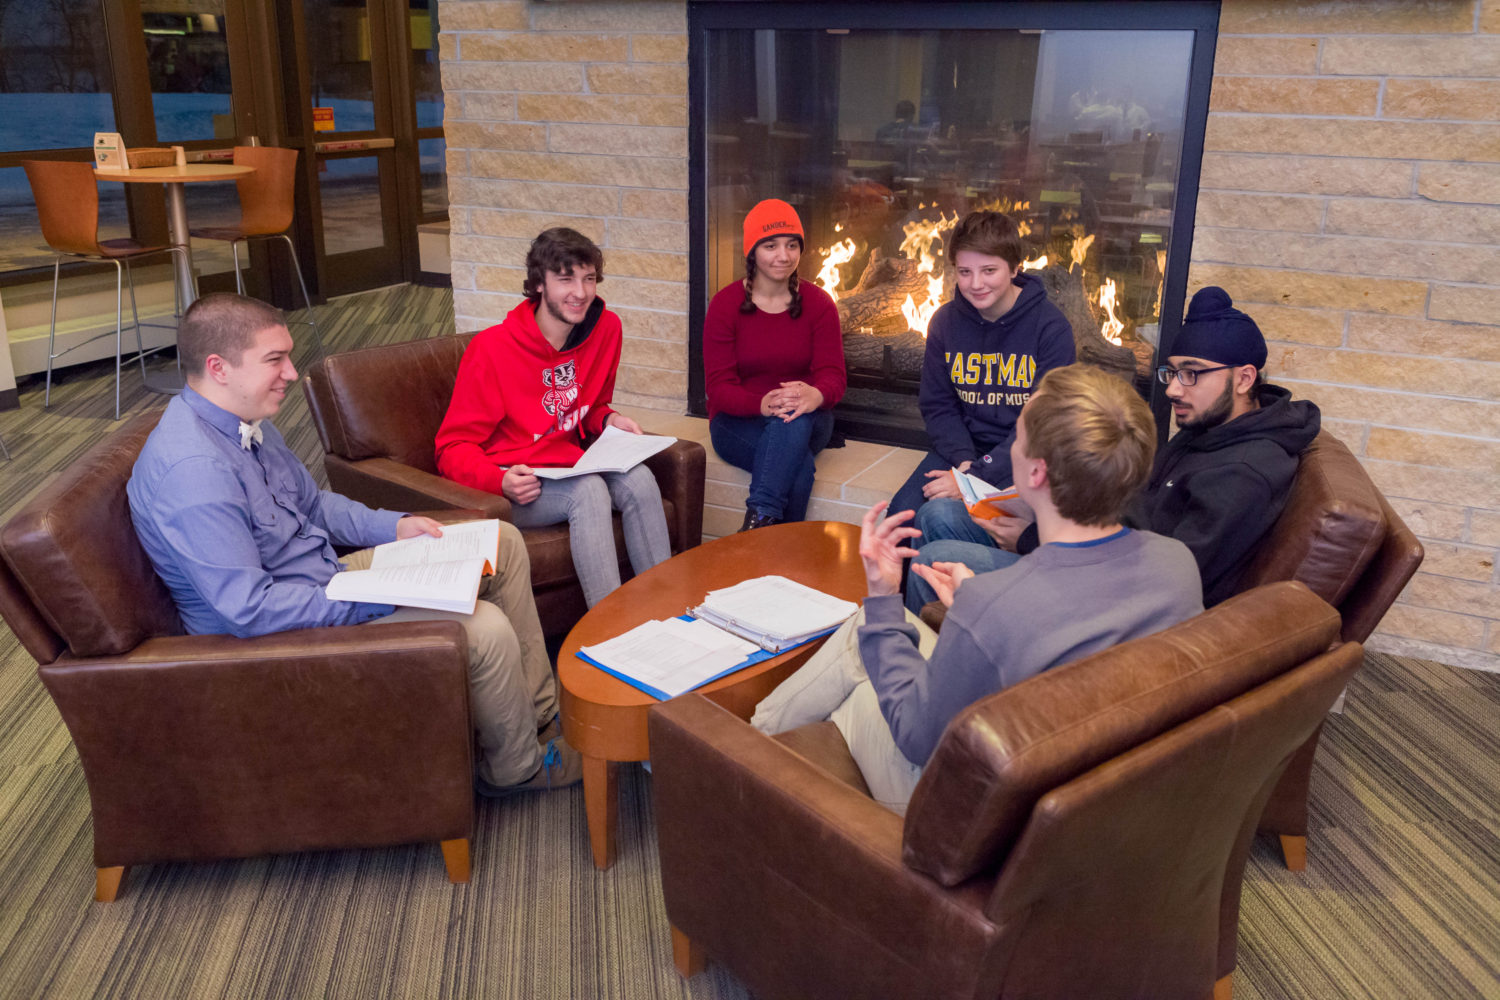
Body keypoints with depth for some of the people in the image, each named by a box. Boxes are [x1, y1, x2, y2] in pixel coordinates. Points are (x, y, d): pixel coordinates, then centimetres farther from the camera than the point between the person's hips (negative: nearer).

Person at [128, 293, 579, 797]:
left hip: (327, 580, 10)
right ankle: (518, 767, 5)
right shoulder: (192, 470, -29)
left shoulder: (247, 423, 3)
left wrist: (394, 527, 2)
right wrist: (380, 598, -27)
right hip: (278, 637, -10)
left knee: (502, 543, 8)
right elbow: (249, 610, -32)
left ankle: (539, 710, 19)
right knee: (485, 628, -24)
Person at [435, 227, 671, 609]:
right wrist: (501, 481, -27)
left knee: (638, 478, -24)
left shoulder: (605, 328, 4)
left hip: (569, 469, 5)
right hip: (511, 487, -5)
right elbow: (453, 448, -9)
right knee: (589, 489, -32)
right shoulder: (492, 348, -12)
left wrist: (609, 419, -2)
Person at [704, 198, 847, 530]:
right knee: (799, 464, -35)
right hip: (738, 423, -2)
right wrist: (762, 404, -33)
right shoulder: (725, 304, -4)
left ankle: (759, 519, -40)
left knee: (795, 421, -38)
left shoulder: (818, 303, 2)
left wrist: (815, 395, -34)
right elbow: (719, 385, -10)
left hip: (807, 422, 2)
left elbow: (833, 375, -7)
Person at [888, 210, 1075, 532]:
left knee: (940, 515, -28)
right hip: (963, 448, 4)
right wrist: (964, 460, -14)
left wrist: (977, 475, -21)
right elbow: (937, 405, 5)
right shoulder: (945, 322, 2)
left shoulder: (1050, 327, -11)